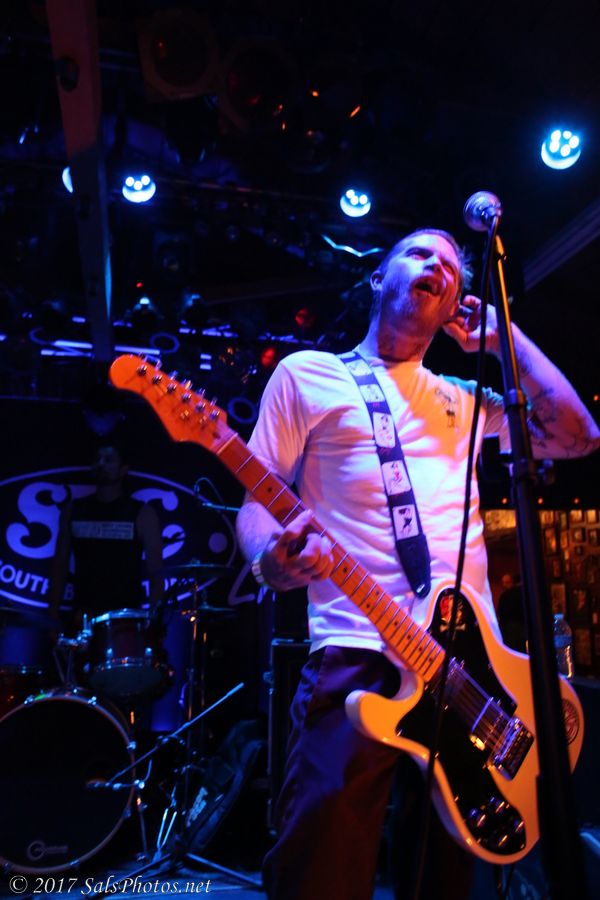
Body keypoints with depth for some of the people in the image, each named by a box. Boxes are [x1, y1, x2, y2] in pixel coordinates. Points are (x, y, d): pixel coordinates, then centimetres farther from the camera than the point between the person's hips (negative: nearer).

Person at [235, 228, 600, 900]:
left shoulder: (464, 400, 21)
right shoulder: (308, 374, 8)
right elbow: (258, 498, 3)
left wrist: (500, 335, 14)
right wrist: (270, 558, -20)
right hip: (357, 657, -4)